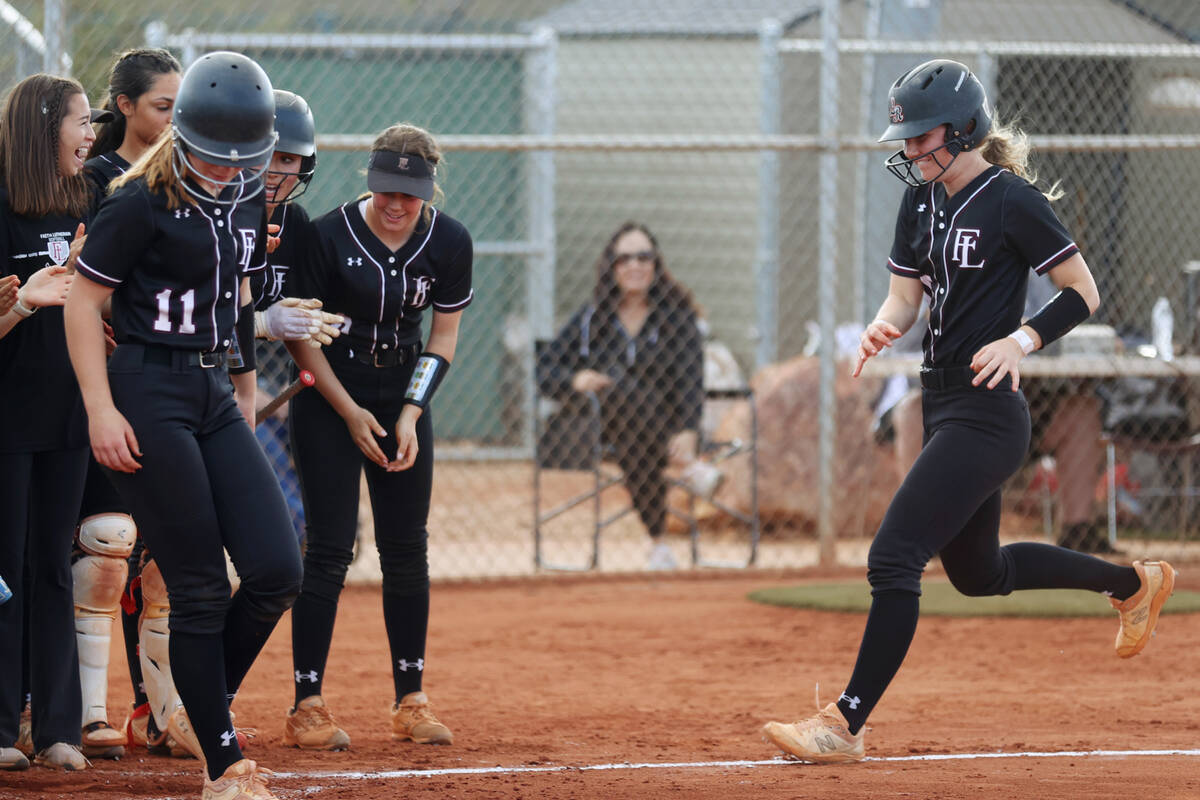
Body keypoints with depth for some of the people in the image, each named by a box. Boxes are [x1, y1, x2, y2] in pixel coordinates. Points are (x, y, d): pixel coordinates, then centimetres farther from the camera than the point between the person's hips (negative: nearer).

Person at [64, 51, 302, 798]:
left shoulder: (249, 201, 8)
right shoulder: (144, 202, -13)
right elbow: (84, 300, -11)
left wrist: (246, 392, 20)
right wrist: (101, 409, -17)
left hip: (214, 394, 7)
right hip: (150, 395, -7)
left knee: (277, 572, -2)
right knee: (201, 590, -6)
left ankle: (201, 711, 18)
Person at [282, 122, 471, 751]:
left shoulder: (450, 243, -8)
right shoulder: (330, 236, -18)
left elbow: (443, 338, 0)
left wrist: (410, 414, -11)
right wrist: (350, 411, -12)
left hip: (404, 397, 4)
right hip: (329, 396, -4)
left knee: (408, 550, 2)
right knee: (329, 548, -9)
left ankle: (410, 701, 10)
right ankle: (307, 706, -6)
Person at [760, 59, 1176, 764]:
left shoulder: (1011, 200, -13)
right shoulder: (923, 201, 10)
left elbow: (1084, 294, -10)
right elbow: (907, 296, 12)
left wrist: (1020, 341, -24)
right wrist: (884, 328, -11)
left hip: (987, 411, -10)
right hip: (944, 404, 10)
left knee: (894, 558, -14)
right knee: (977, 572, 22)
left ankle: (847, 725, -11)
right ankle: (1134, 583, 40)